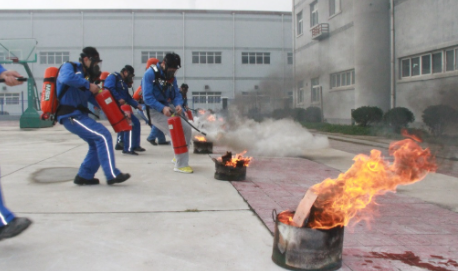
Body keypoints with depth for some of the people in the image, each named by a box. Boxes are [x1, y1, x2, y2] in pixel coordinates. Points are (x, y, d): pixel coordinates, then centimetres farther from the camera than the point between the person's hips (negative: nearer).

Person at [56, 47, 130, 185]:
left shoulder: (86, 76, 20)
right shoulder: (69, 66, -4)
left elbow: (92, 98, 16)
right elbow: (67, 78, -30)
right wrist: (88, 84, -20)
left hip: (78, 115, 9)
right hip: (71, 115, -9)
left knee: (97, 143, 11)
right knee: (103, 135, -16)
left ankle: (84, 176, 17)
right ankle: (112, 175, -15)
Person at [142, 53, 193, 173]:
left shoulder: (171, 77, 6)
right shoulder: (150, 74, -16)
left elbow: (176, 95, 4)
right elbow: (147, 98, -22)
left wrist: (179, 105, -20)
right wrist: (162, 108, -33)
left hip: (167, 107, 8)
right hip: (154, 110, -8)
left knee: (186, 129, 6)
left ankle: (179, 157, 25)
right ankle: (181, 165, -9)